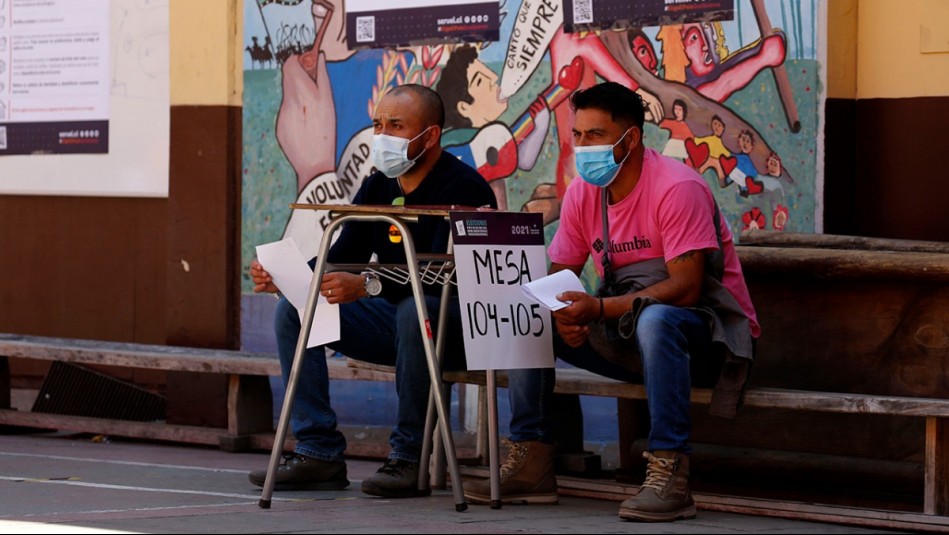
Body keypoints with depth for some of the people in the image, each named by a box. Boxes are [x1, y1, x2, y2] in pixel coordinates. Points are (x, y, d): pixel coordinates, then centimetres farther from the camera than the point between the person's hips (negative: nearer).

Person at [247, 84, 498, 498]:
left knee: (416, 310, -40)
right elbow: (341, 259, 5)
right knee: (293, 310, -5)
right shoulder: (377, 188, 8)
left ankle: (409, 458, -28)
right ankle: (319, 452, -9)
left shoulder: (462, 188, -16)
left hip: (457, 325, -8)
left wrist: (367, 286, -43)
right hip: (393, 319, 8)